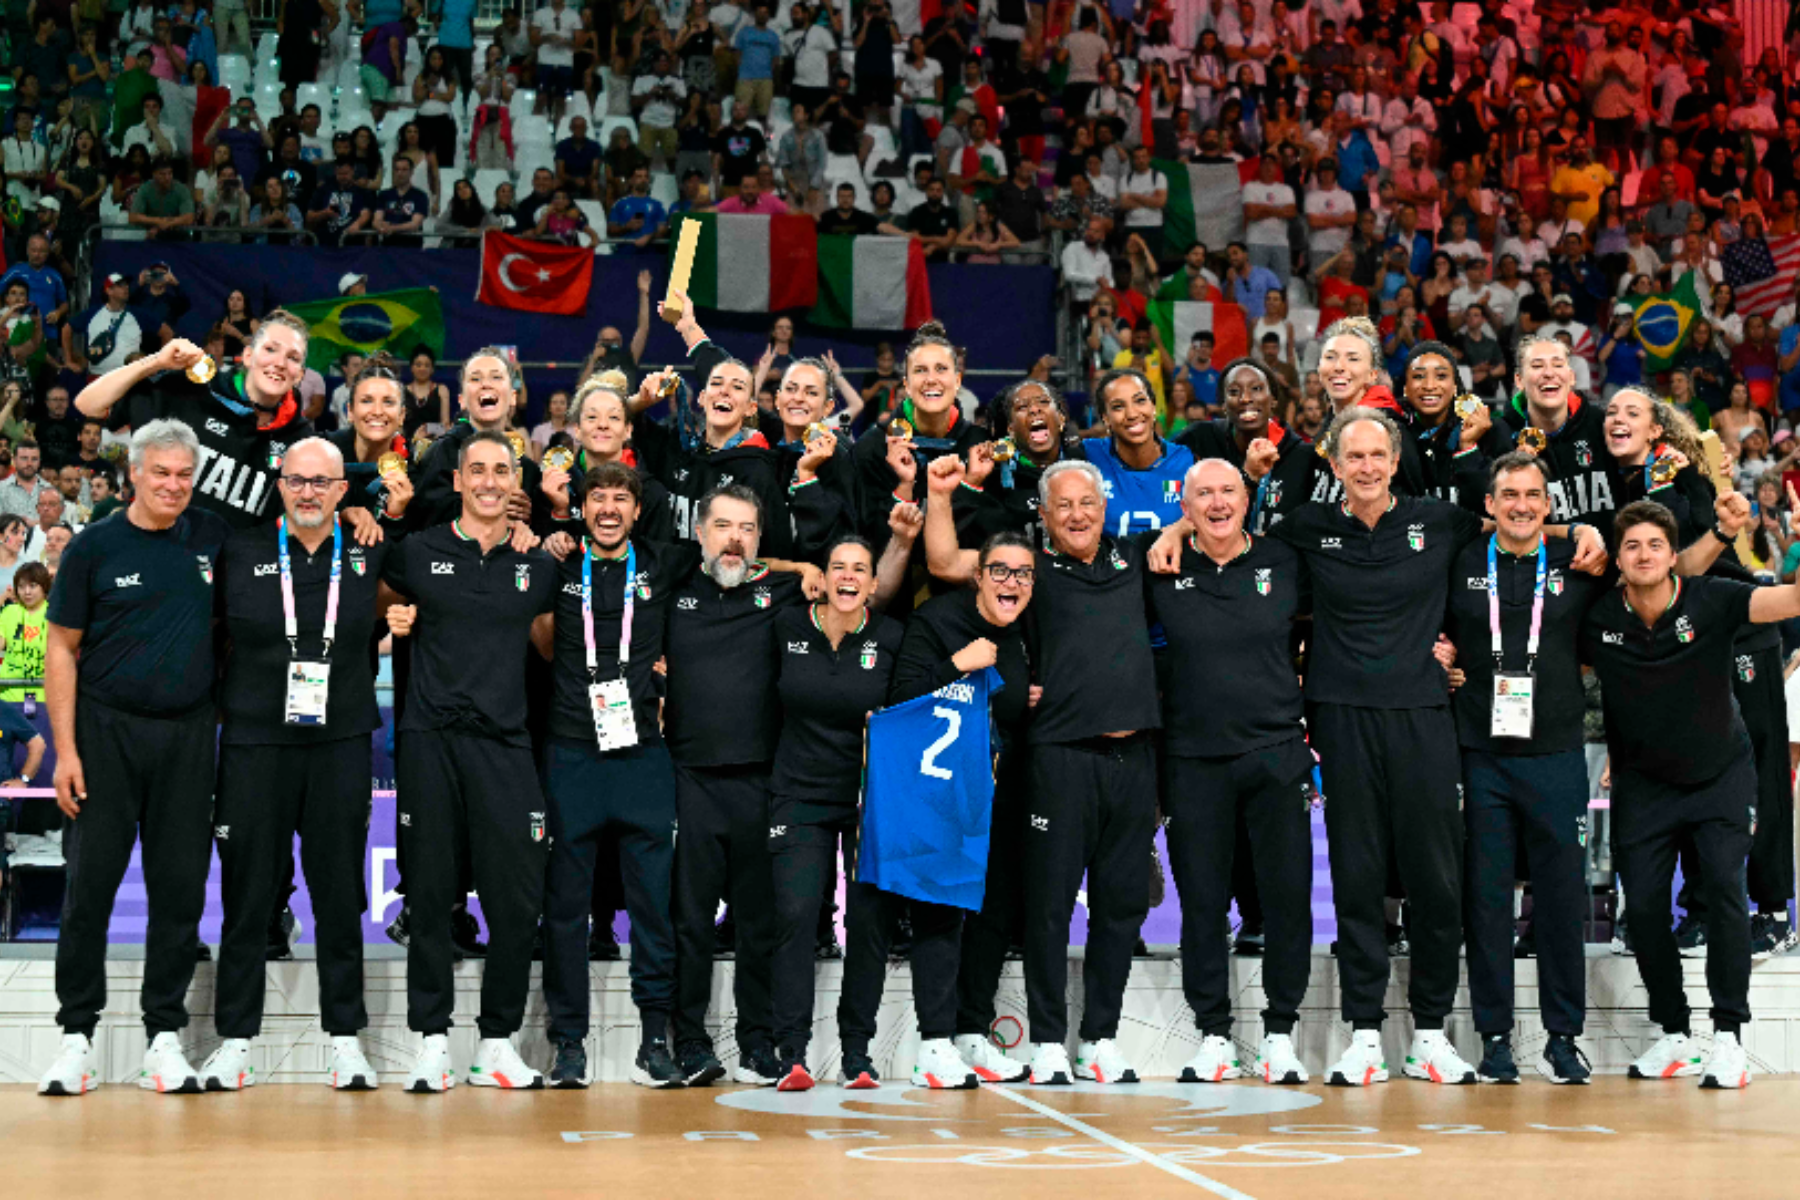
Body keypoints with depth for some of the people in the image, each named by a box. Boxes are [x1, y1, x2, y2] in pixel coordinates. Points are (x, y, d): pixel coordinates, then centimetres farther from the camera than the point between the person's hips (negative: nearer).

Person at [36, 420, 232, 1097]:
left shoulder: (213, 538, 6)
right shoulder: (94, 549, 0)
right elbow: (62, 651, 0)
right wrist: (65, 749, -7)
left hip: (188, 736, 2)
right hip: (106, 731, -2)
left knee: (181, 888, 4)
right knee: (90, 883, -1)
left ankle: (165, 1035, 12)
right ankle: (76, 1035, 9)